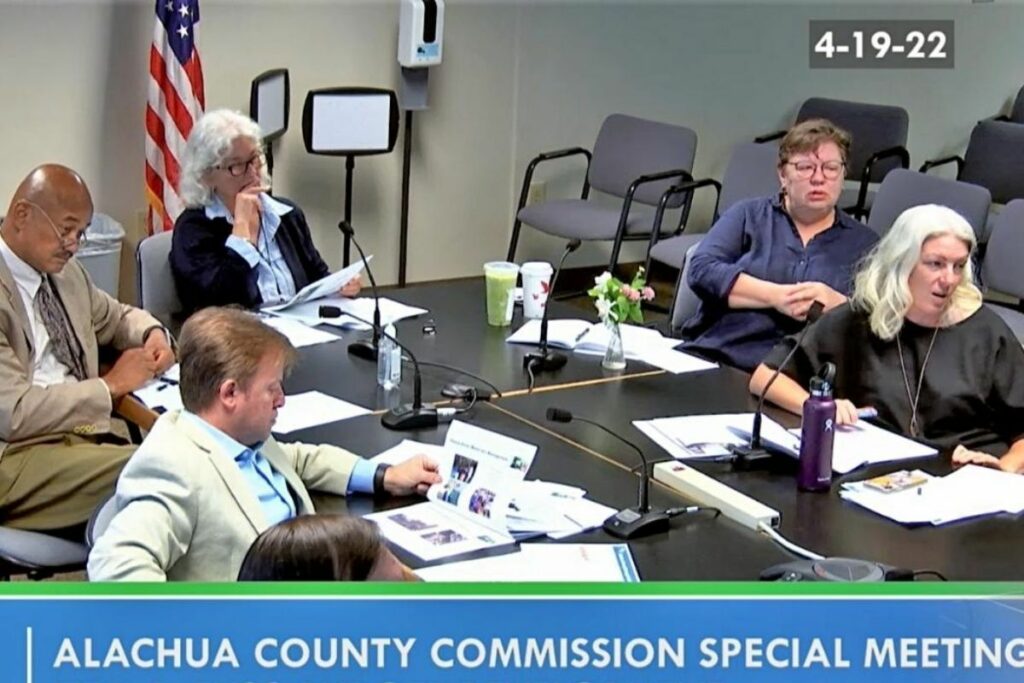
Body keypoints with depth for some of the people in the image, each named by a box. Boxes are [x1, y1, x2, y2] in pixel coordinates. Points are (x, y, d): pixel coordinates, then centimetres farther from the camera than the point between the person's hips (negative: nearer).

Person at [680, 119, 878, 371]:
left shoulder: (864, 242, 15)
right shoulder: (749, 215, 15)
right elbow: (701, 269, 0)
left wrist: (839, 305, -15)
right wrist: (776, 296, -11)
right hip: (708, 357, 1)